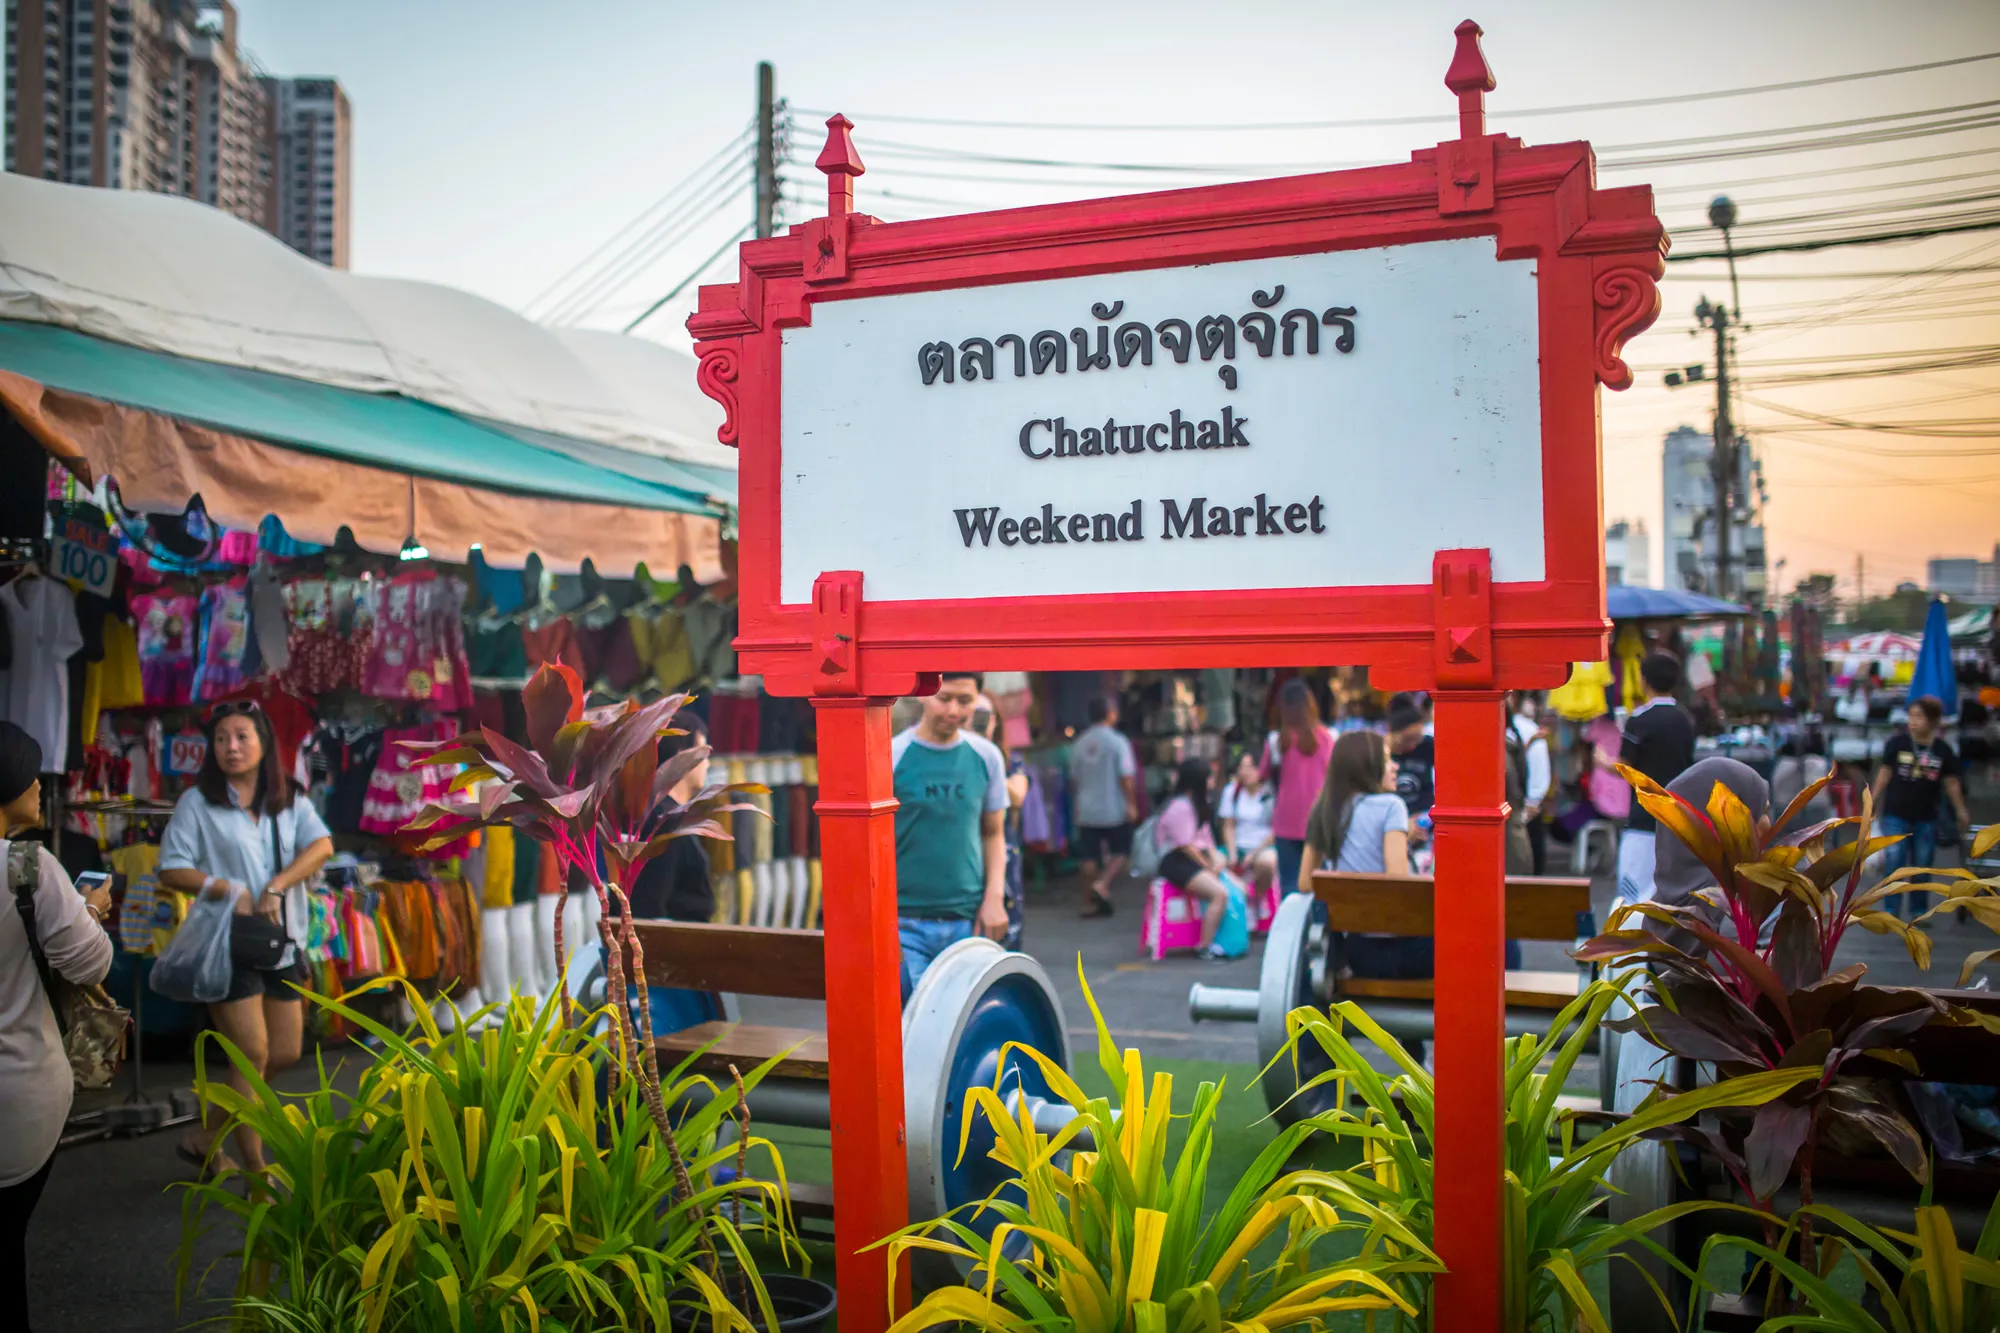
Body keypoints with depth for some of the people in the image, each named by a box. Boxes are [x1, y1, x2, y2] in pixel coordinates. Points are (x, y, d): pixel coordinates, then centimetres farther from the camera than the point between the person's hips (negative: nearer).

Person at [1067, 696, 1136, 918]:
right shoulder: (1117, 741, -9)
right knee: (1121, 853, 8)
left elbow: (1074, 779, 13)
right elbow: (1126, 777, -14)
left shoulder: (1078, 743, 6)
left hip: (1086, 810, 4)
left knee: (1089, 858, 7)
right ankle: (1102, 885, -13)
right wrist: (1131, 804, -7)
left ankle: (1090, 903, 8)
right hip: (1115, 811, -4)